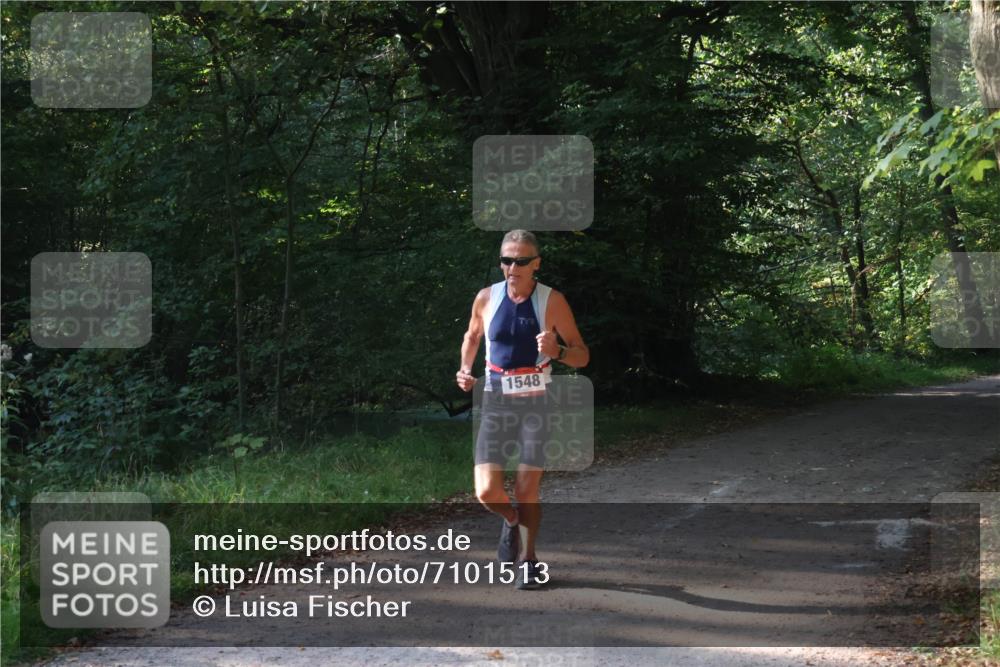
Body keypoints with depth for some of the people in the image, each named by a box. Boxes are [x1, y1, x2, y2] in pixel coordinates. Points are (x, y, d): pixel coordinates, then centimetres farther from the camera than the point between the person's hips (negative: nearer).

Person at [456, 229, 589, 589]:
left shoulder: (552, 301, -8)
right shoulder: (487, 298, -1)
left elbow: (582, 356, -5)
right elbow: (472, 336, 20)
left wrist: (557, 352, -26)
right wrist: (465, 369, 3)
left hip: (536, 402, -2)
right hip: (496, 401, 2)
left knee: (527, 492, -1)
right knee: (487, 492, -7)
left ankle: (527, 560, 22)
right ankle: (511, 520, 29)